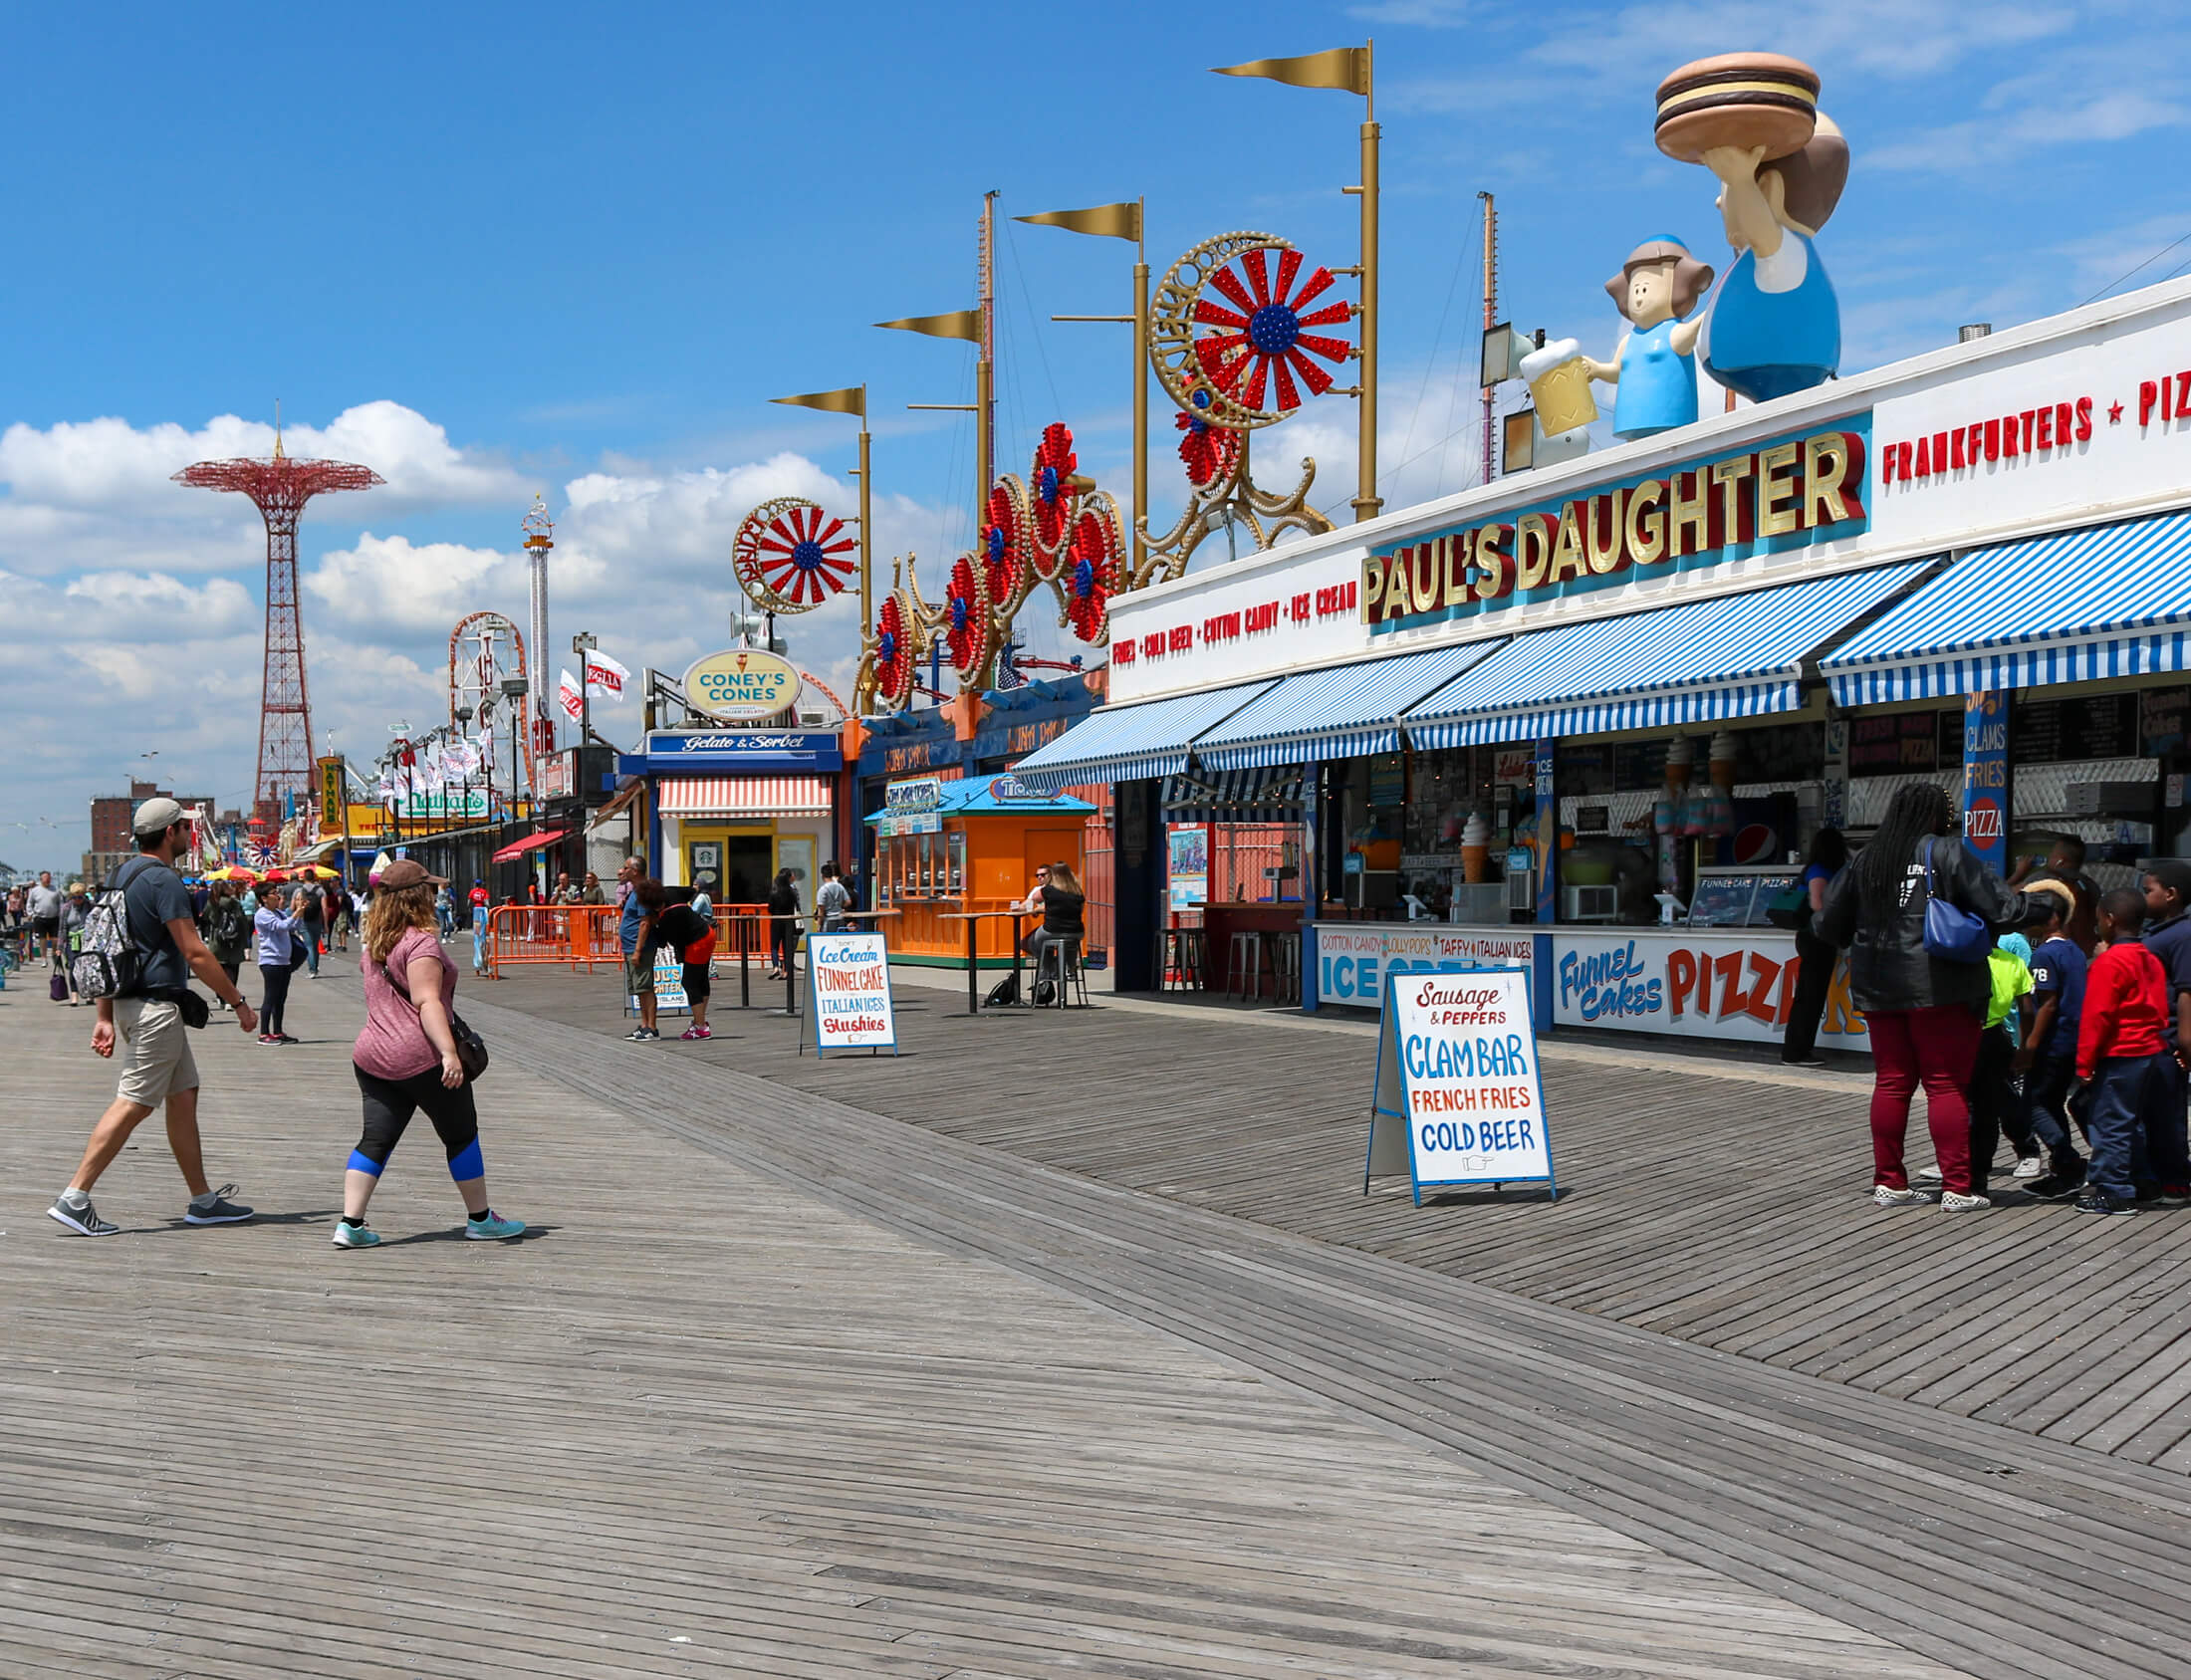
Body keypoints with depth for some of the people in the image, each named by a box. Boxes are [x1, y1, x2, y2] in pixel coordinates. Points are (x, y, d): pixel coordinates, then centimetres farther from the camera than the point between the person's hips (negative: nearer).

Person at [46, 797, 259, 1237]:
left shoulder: (119, 877, 15)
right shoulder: (162, 880, -15)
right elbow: (195, 954, -17)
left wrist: (105, 1018, 16)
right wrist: (239, 1002, -9)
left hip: (128, 1003, 10)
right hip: (156, 1006, -10)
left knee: (184, 1097, 13)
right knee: (133, 1104, -8)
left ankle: (203, 1200, 17)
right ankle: (74, 1198, -8)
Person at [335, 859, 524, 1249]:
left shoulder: (374, 943, 13)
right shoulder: (421, 941, -13)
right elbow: (427, 1002, -21)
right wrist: (449, 1051, -27)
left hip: (371, 1056, 7)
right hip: (420, 1058, -7)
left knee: (375, 1140, 6)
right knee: (461, 1135, 8)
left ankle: (350, 1223, -4)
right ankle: (481, 1219, 17)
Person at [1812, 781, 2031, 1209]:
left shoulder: (1866, 861, 8)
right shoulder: (1946, 853, -8)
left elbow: (1827, 924, 13)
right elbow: (2002, 906, -9)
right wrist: (2035, 905, 9)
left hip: (1879, 988, 5)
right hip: (1938, 986, -5)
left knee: (1891, 1083, 11)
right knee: (1947, 1084, 0)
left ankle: (1888, 1182, 15)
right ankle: (1957, 1187, 1)